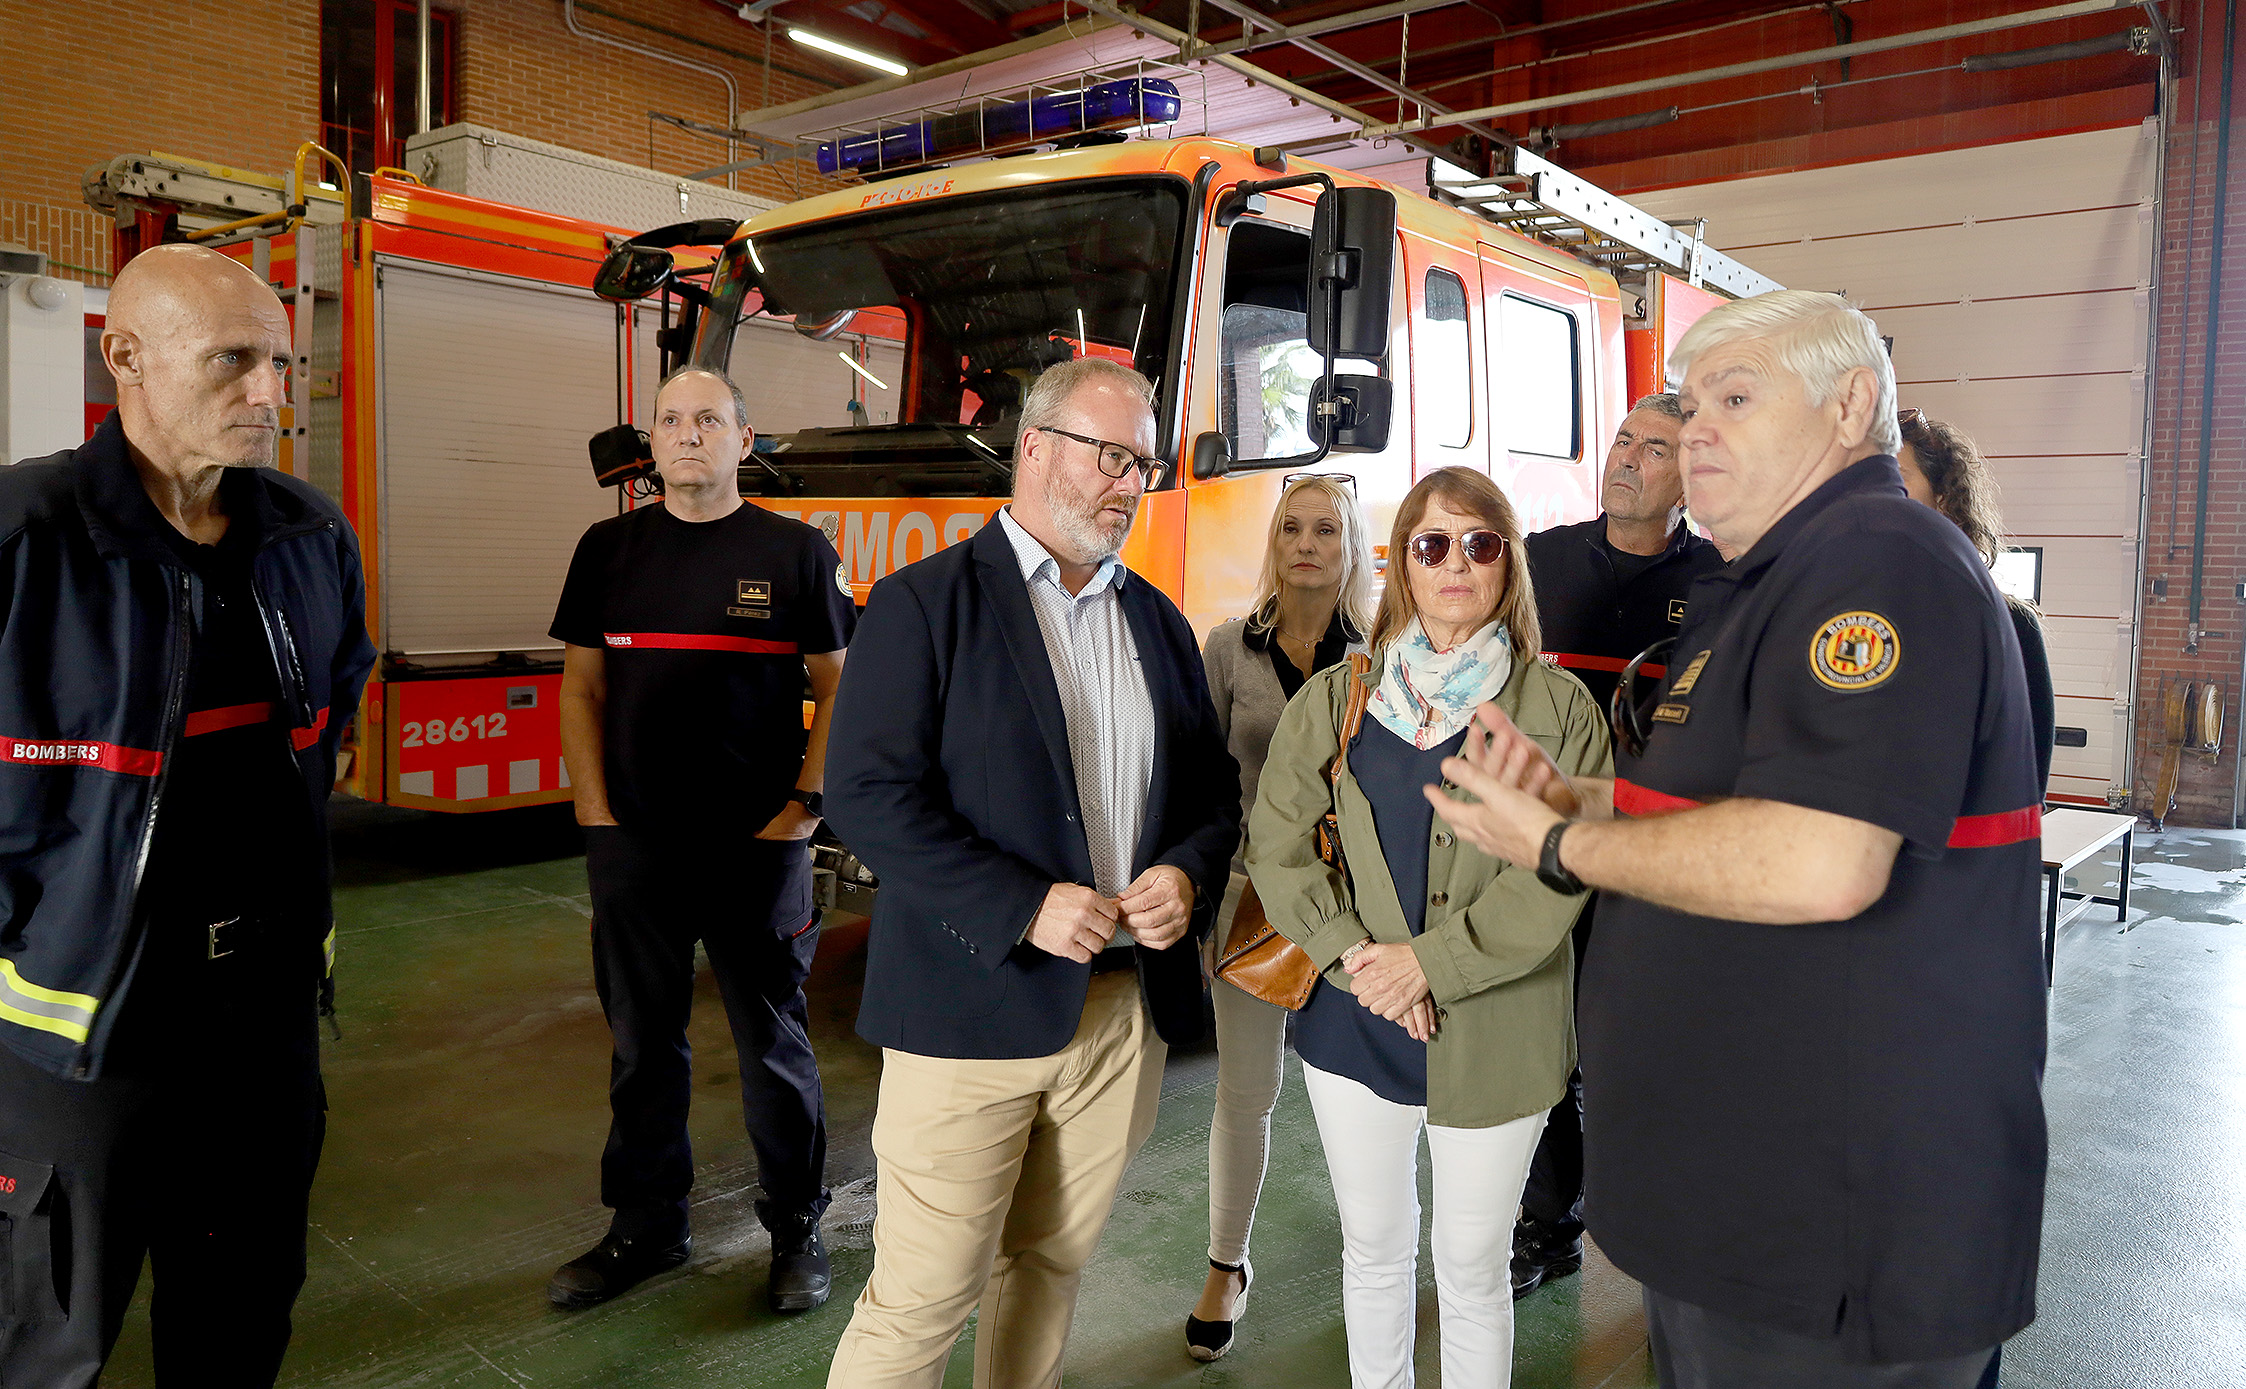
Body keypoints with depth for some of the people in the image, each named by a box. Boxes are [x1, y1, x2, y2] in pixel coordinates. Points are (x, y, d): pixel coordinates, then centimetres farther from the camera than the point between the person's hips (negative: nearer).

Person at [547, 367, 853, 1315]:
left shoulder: (797, 552, 0)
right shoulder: (609, 549, 7)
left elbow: (840, 686, 1)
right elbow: (582, 684, 9)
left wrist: (806, 803, -8)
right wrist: (595, 812, 0)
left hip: (758, 848, -3)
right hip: (634, 846, 3)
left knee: (774, 1046, 7)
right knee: (643, 1046, 14)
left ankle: (796, 1229, 23)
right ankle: (646, 1228, 30)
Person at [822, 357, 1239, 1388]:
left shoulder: (1159, 624, 14)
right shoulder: (925, 603, -5)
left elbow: (1213, 788, 18)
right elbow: (868, 794, -13)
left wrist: (1189, 875, -4)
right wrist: (1026, 908, -18)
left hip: (1125, 1011, 6)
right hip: (973, 1011, -5)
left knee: (1052, 1266, 18)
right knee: (923, 1301, 1)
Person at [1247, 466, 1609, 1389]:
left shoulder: (1557, 707, -3)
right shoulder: (1335, 700, 3)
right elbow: (1276, 844, -2)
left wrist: (1431, 961, -18)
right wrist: (1355, 955, -14)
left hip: (1494, 1035, -2)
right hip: (1353, 1027, 2)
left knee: (1473, 1268, 11)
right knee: (1373, 1250, 18)